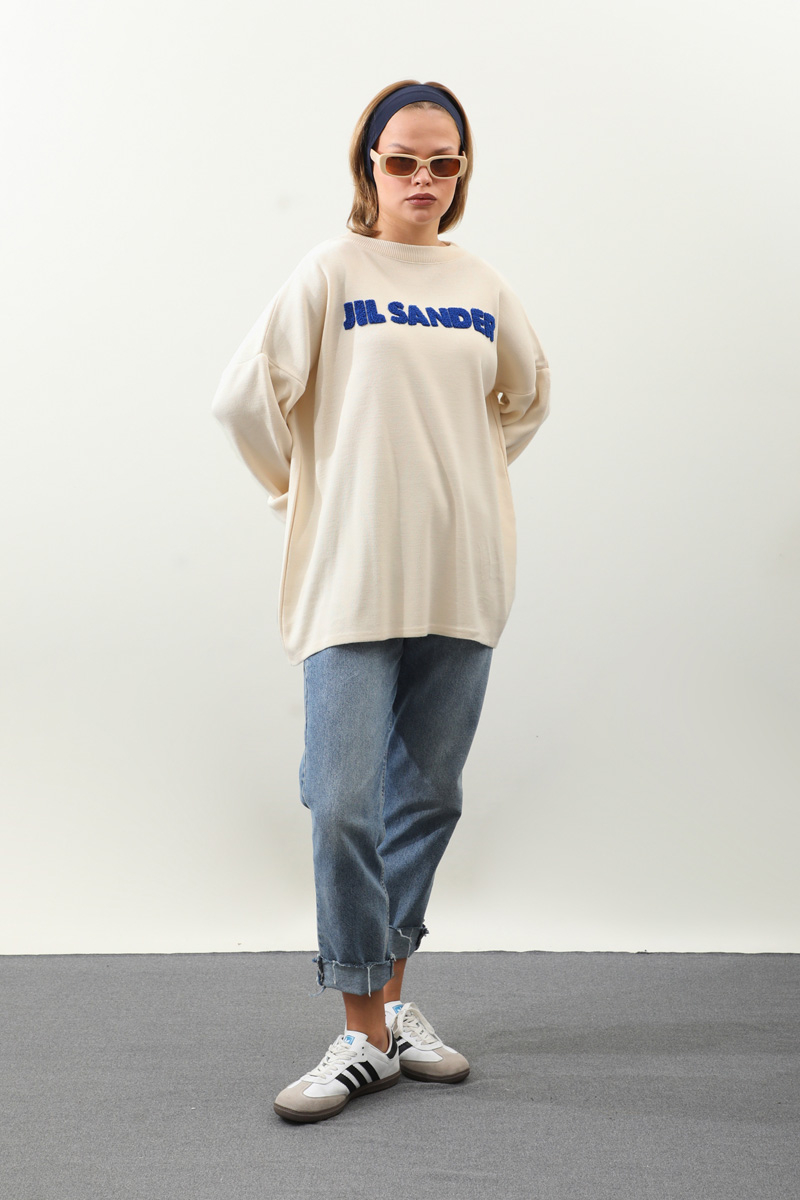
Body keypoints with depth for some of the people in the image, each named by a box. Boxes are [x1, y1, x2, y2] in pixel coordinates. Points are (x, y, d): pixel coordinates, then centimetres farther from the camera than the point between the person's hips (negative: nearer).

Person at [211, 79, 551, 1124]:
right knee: (345, 804, -9)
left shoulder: (483, 286, 11)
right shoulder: (333, 270, -2)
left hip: (460, 577, 4)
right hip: (354, 579, -4)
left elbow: (528, 395, 27)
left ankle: (393, 998, 24)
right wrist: (306, 487, 5)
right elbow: (248, 396, -3)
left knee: (427, 797, 9)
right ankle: (364, 1035, 3)